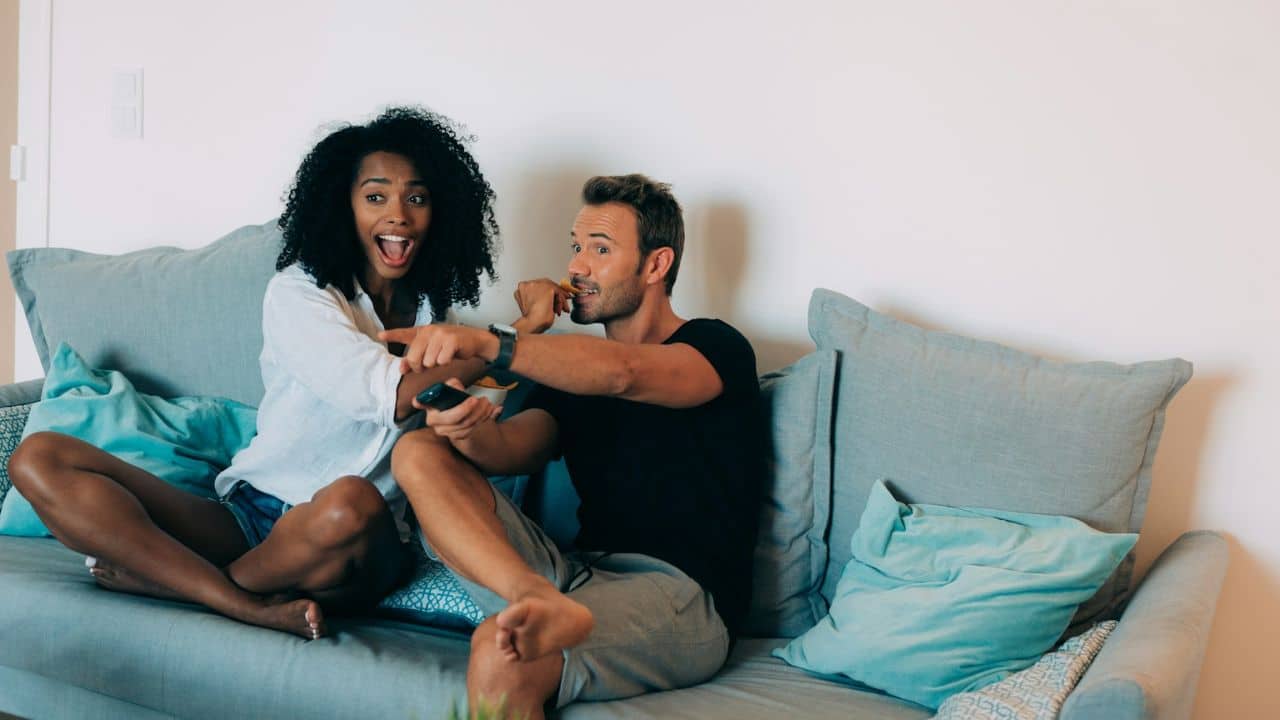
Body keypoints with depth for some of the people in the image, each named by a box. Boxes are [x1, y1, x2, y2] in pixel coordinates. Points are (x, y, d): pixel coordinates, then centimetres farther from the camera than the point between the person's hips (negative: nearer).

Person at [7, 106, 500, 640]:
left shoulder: (433, 311, 11)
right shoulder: (298, 292, -2)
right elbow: (389, 394, -19)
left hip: (352, 551, 0)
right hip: (248, 516, 0)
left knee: (351, 503, -40)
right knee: (39, 459, -17)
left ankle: (163, 576, -12)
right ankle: (255, 607, -30)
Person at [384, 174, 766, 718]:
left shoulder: (715, 348, 3)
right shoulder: (572, 372, 23)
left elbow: (622, 373, -20)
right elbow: (511, 450, 3)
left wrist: (487, 342, -33)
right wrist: (470, 429, -21)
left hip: (682, 596, -7)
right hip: (578, 575, 7)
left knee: (500, 655, -37)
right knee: (418, 454, -14)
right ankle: (540, 601, -35)